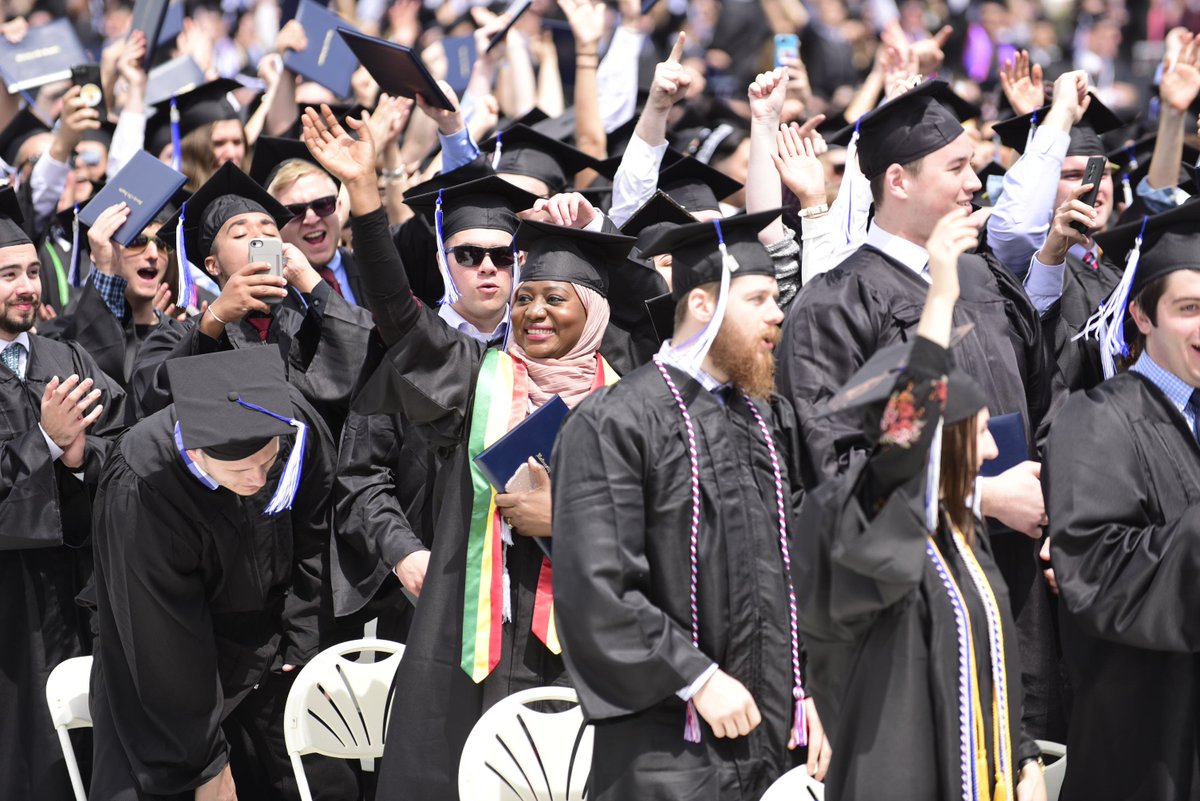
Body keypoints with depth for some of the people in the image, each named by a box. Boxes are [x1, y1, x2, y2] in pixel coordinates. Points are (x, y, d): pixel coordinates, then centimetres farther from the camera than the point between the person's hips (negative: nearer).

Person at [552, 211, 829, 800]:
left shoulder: (771, 421, 14)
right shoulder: (611, 425, -9)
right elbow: (596, 586, -16)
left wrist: (806, 689, 8)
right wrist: (698, 679, -16)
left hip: (770, 731, 6)